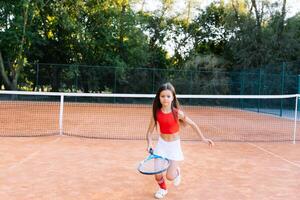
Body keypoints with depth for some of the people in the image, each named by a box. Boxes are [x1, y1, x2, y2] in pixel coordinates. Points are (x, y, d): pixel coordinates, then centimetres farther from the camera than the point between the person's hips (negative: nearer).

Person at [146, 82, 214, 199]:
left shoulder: (177, 113, -18)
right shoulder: (156, 113, -11)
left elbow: (193, 124, -4)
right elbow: (150, 132, -4)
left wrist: (203, 139, -5)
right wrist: (149, 144, -22)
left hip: (174, 145, -2)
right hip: (161, 144, 2)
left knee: (170, 176, -9)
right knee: (157, 174, -1)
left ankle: (177, 171, 29)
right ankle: (163, 189, 34)